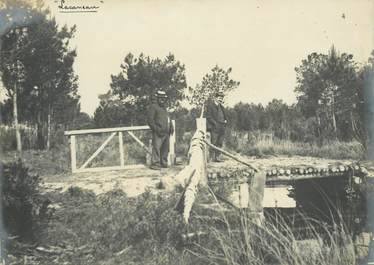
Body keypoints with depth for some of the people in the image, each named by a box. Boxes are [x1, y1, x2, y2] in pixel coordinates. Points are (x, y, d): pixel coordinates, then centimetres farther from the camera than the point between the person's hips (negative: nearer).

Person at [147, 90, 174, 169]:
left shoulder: (164, 107, 23)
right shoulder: (153, 106, -4)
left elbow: (168, 118, 30)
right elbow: (150, 119, -11)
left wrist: (171, 127, 15)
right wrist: (156, 128, -18)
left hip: (166, 132, 8)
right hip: (158, 133, -8)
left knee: (165, 148, 10)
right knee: (156, 147, -11)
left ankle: (163, 163, 19)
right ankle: (155, 163, -9)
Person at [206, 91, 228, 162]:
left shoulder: (221, 106, 19)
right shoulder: (210, 105, -3)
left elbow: (225, 116, 27)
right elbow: (208, 117, -9)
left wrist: (225, 121, 7)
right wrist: (215, 123, -16)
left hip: (222, 128, 7)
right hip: (214, 128, -7)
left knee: (220, 143, 6)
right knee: (214, 143, -5)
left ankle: (217, 157, 11)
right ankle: (213, 157, -1)